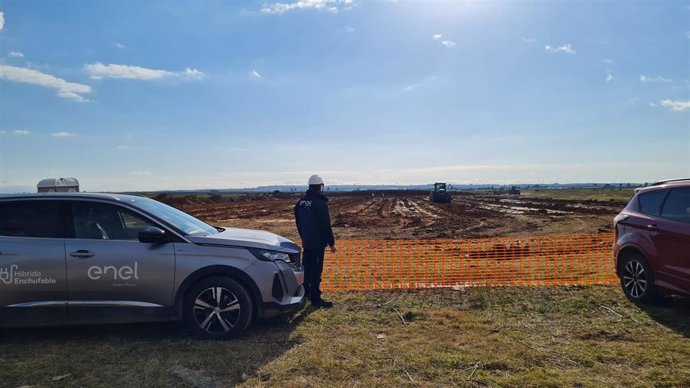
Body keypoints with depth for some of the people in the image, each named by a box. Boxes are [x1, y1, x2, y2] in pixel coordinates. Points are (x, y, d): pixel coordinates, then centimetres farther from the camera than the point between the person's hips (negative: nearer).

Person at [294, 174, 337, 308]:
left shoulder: (300, 202, 8)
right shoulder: (320, 203, -16)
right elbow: (326, 225, -15)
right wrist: (331, 243, -9)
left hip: (306, 242, 7)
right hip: (318, 242, -7)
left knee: (306, 268, 17)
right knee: (316, 270, -4)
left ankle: (305, 292, 28)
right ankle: (315, 299, -1)